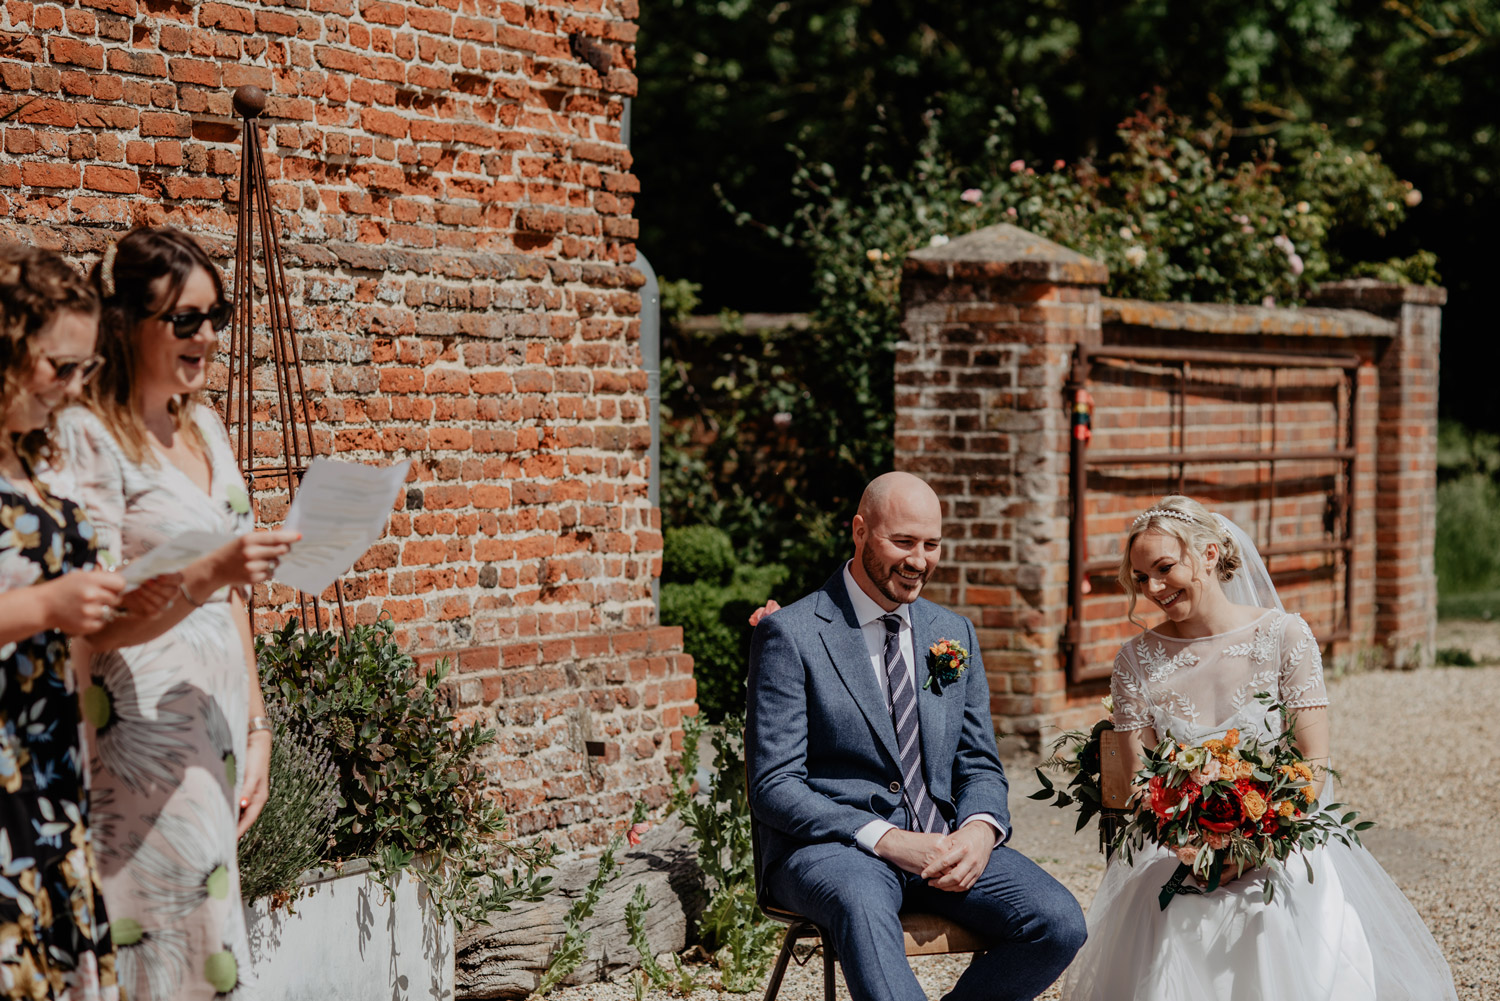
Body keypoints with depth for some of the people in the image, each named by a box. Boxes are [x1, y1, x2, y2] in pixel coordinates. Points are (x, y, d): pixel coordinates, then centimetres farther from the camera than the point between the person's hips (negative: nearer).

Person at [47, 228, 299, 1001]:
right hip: (143, 736, -7)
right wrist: (210, 574, -29)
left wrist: (256, 730, 16)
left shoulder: (205, 428, 14)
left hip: (217, 728, 7)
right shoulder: (88, 436, -10)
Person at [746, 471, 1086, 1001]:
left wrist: (981, 828, -8)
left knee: (1058, 922, -21)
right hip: (830, 844, -5)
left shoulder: (954, 633, 15)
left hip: (942, 842, 5)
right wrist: (885, 839, -21)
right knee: (861, 902, -41)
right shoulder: (791, 634, -2)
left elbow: (979, 765, 17)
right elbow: (774, 786, -8)